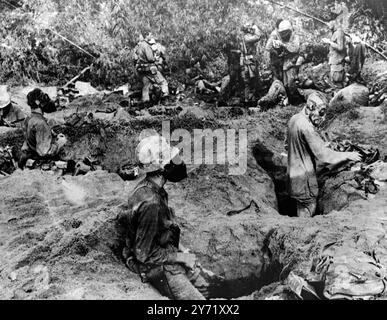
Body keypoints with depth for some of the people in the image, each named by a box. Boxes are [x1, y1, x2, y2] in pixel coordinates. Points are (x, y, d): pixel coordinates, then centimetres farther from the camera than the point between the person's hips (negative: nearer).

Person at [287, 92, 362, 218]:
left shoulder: (295, 119, 2)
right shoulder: (306, 127, -27)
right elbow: (323, 155, -25)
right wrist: (348, 156, -16)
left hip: (294, 170, 9)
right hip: (304, 176, -9)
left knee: (302, 206, 22)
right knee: (309, 206, 7)